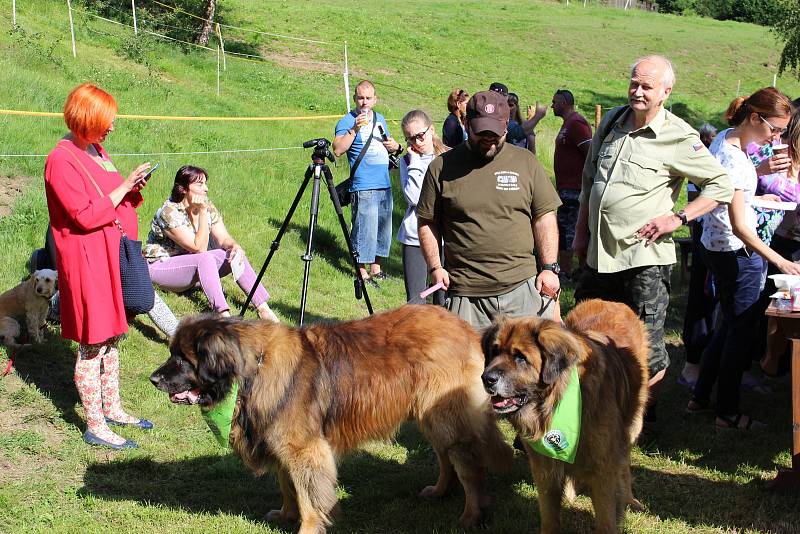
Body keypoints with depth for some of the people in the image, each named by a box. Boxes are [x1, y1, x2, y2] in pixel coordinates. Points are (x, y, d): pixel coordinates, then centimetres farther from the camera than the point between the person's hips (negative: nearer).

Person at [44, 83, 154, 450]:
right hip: (88, 262, -9)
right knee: (92, 344, -2)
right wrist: (123, 187, -17)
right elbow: (85, 215, -21)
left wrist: (133, 189, 0)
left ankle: (111, 408, 29)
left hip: (112, 255, 9)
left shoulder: (96, 151, 12)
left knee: (111, 336, 17)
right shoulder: (61, 161, -17)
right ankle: (95, 427, 6)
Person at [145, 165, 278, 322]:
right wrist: (202, 212, -31)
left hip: (194, 265, 7)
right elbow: (199, 248, -28)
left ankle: (263, 309, -21)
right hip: (161, 266, -7)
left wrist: (235, 246, -26)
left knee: (235, 254, -14)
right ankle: (224, 316, -44)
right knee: (205, 259, -34)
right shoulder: (170, 212, -24)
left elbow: (224, 239, -3)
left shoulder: (207, 206, -3)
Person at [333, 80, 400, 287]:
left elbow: (388, 143, 30)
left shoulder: (380, 119, 16)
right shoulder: (347, 121, -5)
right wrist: (354, 129, -27)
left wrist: (395, 145, 7)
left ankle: (376, 268, 25)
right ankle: (362, 272, -2)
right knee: (365, 229, -10)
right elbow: (338, 149, -19)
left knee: (383, 227, 14)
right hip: (364, 187, -8)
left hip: (385, 184, 8)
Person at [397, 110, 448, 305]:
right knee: (415, 301, -2)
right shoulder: (407, 161, 6)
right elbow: (413, 197, -10)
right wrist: (415, 163, -9)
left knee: (443, 301, 3)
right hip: (414, 237, 1)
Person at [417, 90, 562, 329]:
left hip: (523, 286, 1)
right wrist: (435, 267, -3)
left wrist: (549, 268, 0)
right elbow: (427, 222, 9)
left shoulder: (525, 162, 7)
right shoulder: (441, 168, 4)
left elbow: (544, 217, 8)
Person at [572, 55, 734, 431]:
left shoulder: (679, 138, -10)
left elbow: (722, 186, -5)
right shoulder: (612, 121, 7)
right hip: (598, 252, 6)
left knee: (647, 348, 0)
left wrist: (677, 218, -14)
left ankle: (645, 418, 22)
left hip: (643, 257, -6)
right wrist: (581, 231, 16)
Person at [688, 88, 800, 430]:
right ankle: (728, 413, 13)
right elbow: (738, 225, -27)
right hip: (738, 252, -10)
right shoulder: (734, 159, -25)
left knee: (730, 325, 20)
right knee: (740, 331, 2)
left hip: (716, 246, 10)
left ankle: (700, 396, 28)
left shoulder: (725, 139, 5)